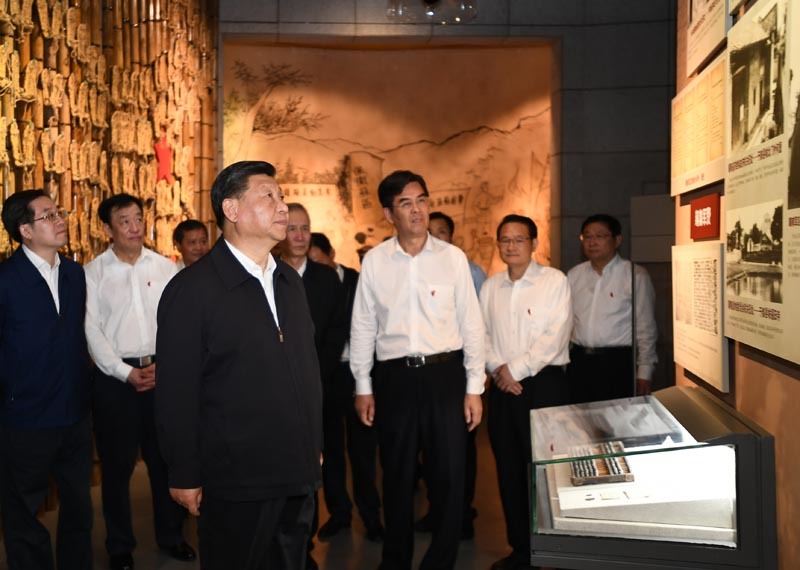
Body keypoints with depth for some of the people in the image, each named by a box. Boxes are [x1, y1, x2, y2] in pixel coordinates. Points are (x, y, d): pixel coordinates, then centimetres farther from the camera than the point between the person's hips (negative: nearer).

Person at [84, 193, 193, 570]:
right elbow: (92, 331, -5)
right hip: (115, 376, -2)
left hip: (163, 372, 2)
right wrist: (127, 373, -12)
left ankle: (171, 535, 25)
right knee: (117, 464, 7)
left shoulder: (165, 267, 5)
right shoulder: (93, 272, -1)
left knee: (166, 458, 9)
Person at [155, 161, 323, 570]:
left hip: (298, 476, 6)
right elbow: (176, 393, -12)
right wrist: (184, 476, -11)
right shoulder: (192, 289, -12)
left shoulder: (289, 281, 10)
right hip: (237, 482, -6)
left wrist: (315, 446, 13)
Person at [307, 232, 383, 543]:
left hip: (355, 372, -2)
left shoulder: (358, 282, -6)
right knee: (330, 447, 12)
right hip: (322, 375, 2)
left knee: (362, 448, 4)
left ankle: (370, 515, 16)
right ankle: (338, 512, 26)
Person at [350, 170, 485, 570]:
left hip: (445, 374, 0)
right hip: (395, 376, 1)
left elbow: (471, 324, 1)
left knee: (449, 475, 4)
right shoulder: (374, 261, 0)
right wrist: (363, 387, 7)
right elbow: (363, 327, 6)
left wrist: (474, 388, 0)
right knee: (397, 476, 13)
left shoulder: (453, 258, -1)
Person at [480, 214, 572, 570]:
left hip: (544, 383, -5)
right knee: (509, 470, 9)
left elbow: (554, 337, -12)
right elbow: (482, 334, 9)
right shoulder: (490, 287, 11)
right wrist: (498, 368, -7)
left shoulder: (554, 281, -4)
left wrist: (516, 369, -12)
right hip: (503, 386, 5)